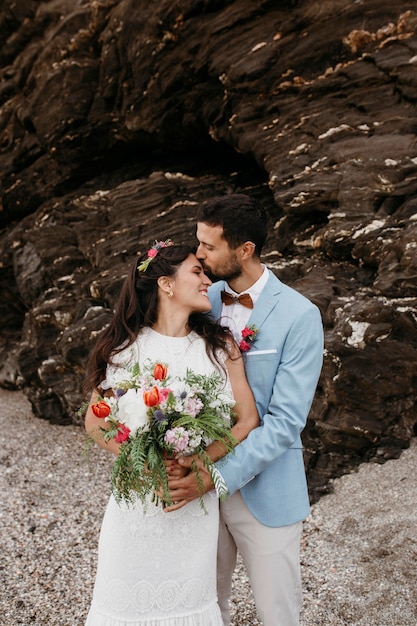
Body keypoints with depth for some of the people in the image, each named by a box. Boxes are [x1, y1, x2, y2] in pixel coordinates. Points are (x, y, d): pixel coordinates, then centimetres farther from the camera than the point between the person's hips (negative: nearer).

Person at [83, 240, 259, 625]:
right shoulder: (124, 346, -4)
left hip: (196, 502, 1)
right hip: (136, 499, -1)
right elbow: (95, 422, 0)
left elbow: (247, 420, -3)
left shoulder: (219, 345, -1)